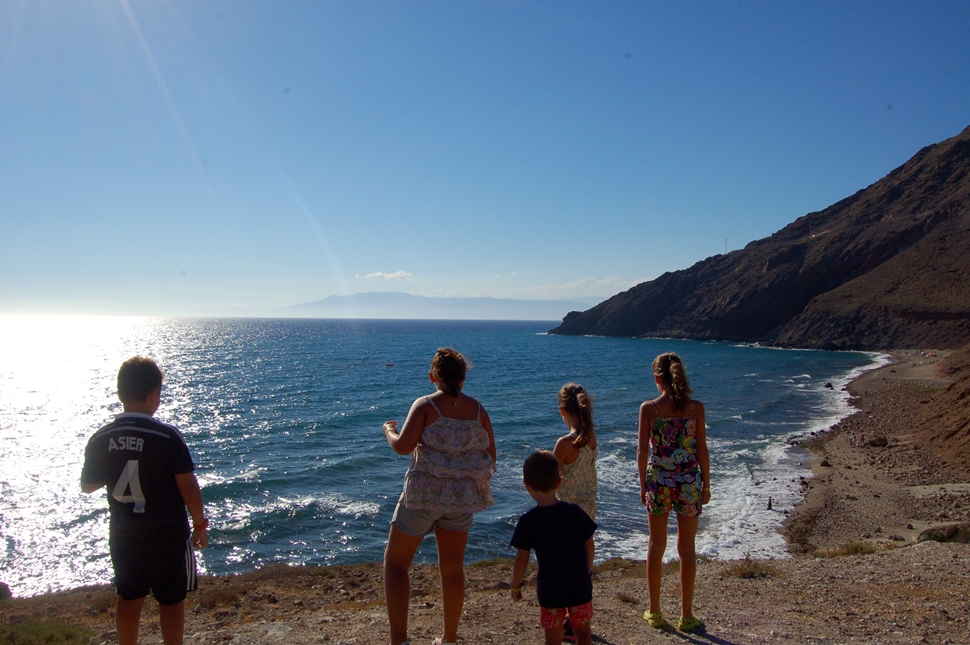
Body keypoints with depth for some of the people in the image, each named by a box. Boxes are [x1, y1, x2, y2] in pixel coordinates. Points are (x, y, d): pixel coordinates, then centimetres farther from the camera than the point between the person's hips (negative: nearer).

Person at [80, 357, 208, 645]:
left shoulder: (99, 440, -7)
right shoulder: (167, 437, -21)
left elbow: (87, 486, 7)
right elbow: (188, 487, -17)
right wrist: (200, 524, -4)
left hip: (123, 535, 4)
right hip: (167, 535, -4)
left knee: (129, 598, 20)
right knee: (172, 600, 11)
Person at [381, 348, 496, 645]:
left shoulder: (425, 405, -11)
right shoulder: (478, 410, 1)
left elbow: (404, 446, -21)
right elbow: (491, 456, 4)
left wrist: (389, 431, 0)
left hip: (424, 494, -4)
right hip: (464, 497, 4)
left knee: (395, 562, 11)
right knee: (453, 567, 18)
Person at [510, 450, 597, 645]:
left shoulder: (527, 521, -14)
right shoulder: (575, 512, -7)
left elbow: (522, 559, -12)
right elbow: (589, 546, 1)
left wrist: (515, 586, 3)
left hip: (550, 590, -2)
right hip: (580, 585, 2)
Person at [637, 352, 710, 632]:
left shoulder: (649, 408, -8)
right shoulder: (696, 407, -6)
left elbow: (642, 451, -5)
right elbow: (702, 450, -3)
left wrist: (643, 484, 7)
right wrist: (706, 484, 8)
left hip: (658, 482, 0)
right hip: (689, 482, 0)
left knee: (656, 546, 13)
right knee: (686, 548, 11)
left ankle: (655, 612, 22)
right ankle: (686, 616, 20)